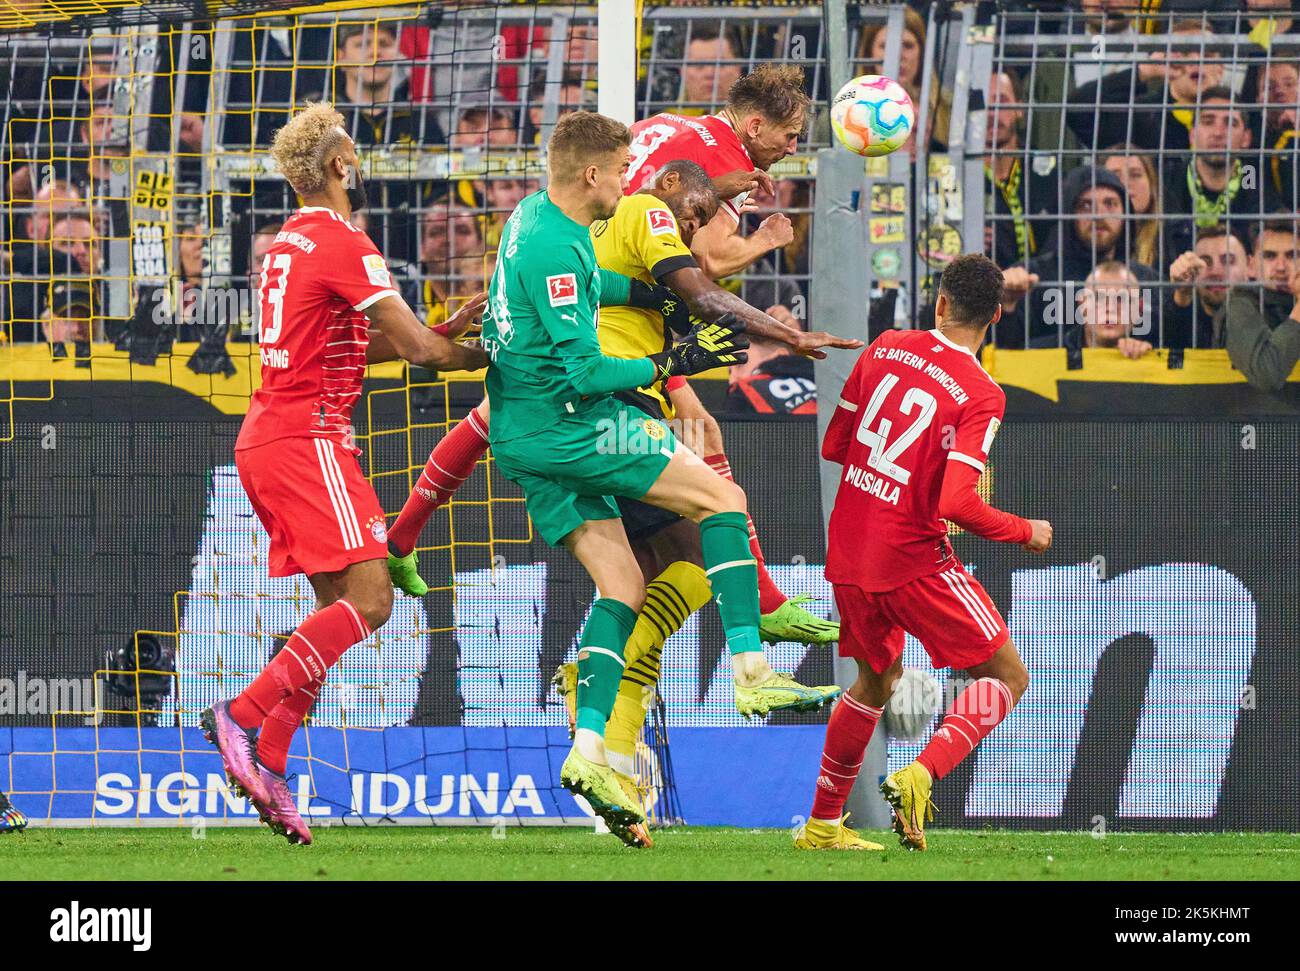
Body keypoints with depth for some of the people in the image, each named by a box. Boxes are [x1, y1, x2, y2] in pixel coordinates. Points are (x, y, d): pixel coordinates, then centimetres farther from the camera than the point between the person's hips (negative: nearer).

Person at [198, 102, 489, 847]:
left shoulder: (291, 242, 18)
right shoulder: (341, 241, -10)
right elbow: (420, 349, -13)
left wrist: (447, 333, 16)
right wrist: (490, 357, 3)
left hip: (268, 438, 10)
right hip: (307, 440, -10)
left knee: (342, 606, 10)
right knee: (369, 598, -14)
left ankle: (268, 760, 2)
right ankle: (244, 716, -22)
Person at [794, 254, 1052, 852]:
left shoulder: (884, 349, 2)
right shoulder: (980, 396, -15)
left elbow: (833, 446, 10)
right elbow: (957, 504, -22)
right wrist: (1026, 532, -6)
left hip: (847, 556, 6)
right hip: (914, 563, -6)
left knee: (876, 680, 27)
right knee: (1007, 677, 4)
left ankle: (822, 824, 31)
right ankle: (919, 778, -17)